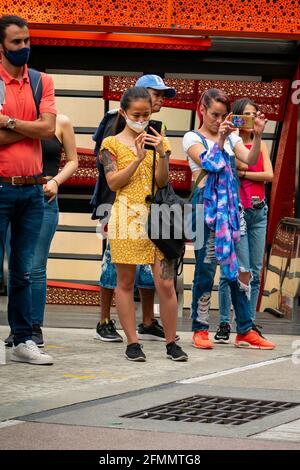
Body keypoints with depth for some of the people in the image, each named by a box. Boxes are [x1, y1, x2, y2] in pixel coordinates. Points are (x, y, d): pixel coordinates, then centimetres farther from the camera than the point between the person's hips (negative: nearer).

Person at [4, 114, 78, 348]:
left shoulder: (60, 122, 5)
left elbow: (72, 160, 9)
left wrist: (55, 181, -6)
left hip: (44, 198, -1)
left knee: (36, 268, -3)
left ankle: (35, 328, 5)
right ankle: (16, 328, 9)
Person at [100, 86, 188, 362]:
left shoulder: (158, 141, 10)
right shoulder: (112, 143, 4)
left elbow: (162, 181, 2)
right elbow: (113, 182, -6)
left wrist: (161, 153, -13)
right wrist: (138, 158, -15)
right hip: (127, 216, -1)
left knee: (165, 283, -3)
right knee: (125, 282, 2)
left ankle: (171, 342, 6)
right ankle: (132, 342, 9)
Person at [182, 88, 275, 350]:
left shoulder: (231, 137, 14)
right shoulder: (192, 138, 3)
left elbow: (250, 160, -2)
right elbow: (207, 162, -14)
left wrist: (258, 136, -16)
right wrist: (220, 139, -24)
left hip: (231, 207, 4)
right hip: (206, 208, -4)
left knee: (241, 268, 0)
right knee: (205, 268, -2)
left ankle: (245, 331, 3)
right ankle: (200, 330, 6)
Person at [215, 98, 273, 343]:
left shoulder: (261, 145, 14)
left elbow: (269, 175, 1)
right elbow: (239, 164, -15)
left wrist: (242, 173, -7)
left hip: (259, 211, 5)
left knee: (255, 271, 4)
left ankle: (250, 323, 10)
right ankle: (224, 323, -4)